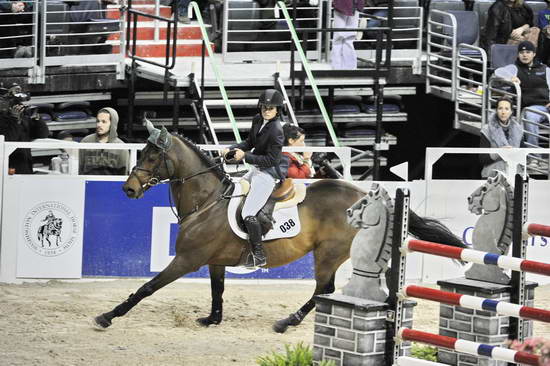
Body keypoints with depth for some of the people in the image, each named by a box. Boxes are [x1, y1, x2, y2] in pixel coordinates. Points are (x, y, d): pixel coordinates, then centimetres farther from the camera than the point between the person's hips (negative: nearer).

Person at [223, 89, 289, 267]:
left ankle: (259, 256, -9)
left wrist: (245, 156, -23)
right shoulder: (258, 120, 3)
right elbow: (249, 143, 15)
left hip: (268, 174, -10)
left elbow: (271, 159, -23)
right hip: (256, 169, 10)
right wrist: (230, 150, 0)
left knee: (248, 214, -15)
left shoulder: (276, 131, -23)